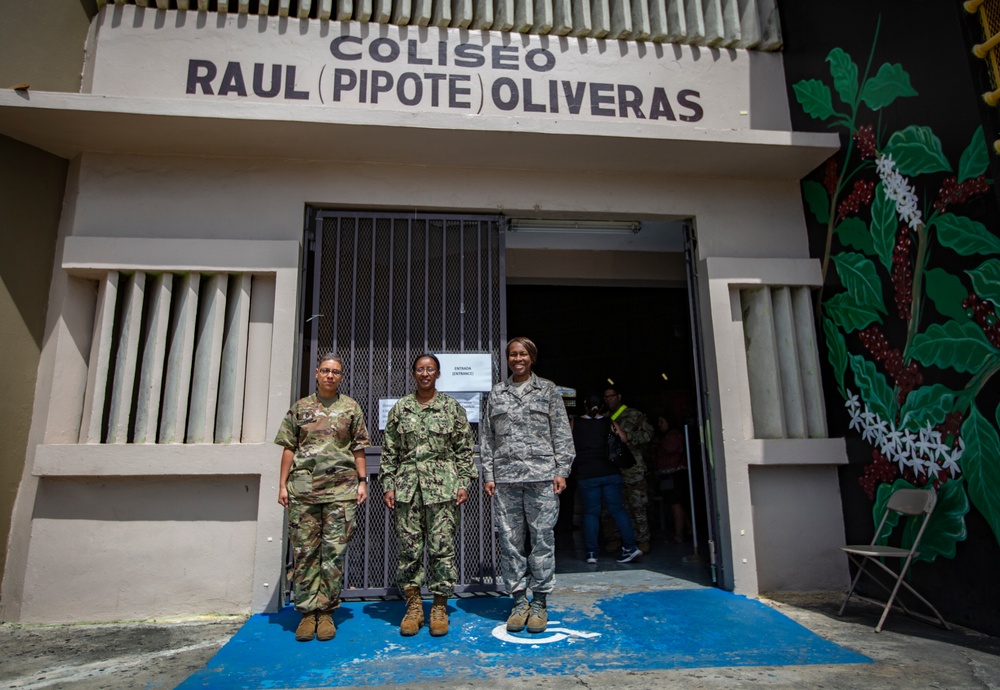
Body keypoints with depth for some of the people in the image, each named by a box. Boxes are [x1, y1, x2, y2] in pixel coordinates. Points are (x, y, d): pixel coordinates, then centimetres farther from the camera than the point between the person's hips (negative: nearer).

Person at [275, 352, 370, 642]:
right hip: (302, 488, 1)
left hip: (341, 489, -1)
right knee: (304, 552, 3)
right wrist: (282, 484, 4)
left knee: (334, 552, 1)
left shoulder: (351, 408, 9)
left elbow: (358, 449, 8)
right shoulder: (300, 407, 11)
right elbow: (289, 448, 9)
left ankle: (326, 612, 12)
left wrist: (362, 481, 1)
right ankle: (307, 612, 14)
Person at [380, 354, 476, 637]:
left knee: (442, 547, 0)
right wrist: (388, 485, 2)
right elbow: (389, 451, 9)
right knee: (408, 547, 5)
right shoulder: (400, 409, 9)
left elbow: (465, 449, 5)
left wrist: (463, 483, -2)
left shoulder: (452, 407, 5)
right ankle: (413, 605, 19)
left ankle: (440, 606, 15)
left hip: (442, 485, -1)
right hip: (407, 486, 2)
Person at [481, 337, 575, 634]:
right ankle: (519, 601, 17)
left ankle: (539, 602, 14)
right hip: (505, 477, 2)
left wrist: (561, 470, -2)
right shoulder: (496, 394, 12)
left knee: (543, 537, 1)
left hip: (541, 475, -2)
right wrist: (488, 475, 5)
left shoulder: (547, 389, 8)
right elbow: (486, 437, 11)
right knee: (510, 539, 4)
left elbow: (562, 433, 5)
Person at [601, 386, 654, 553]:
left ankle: (642, 540, 4)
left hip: (632, 469, -5)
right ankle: (614, 539, 14)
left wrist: (627, 436, -15)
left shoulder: (634, 415, 3)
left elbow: (648, 433, -7)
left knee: (637, 506, -4)